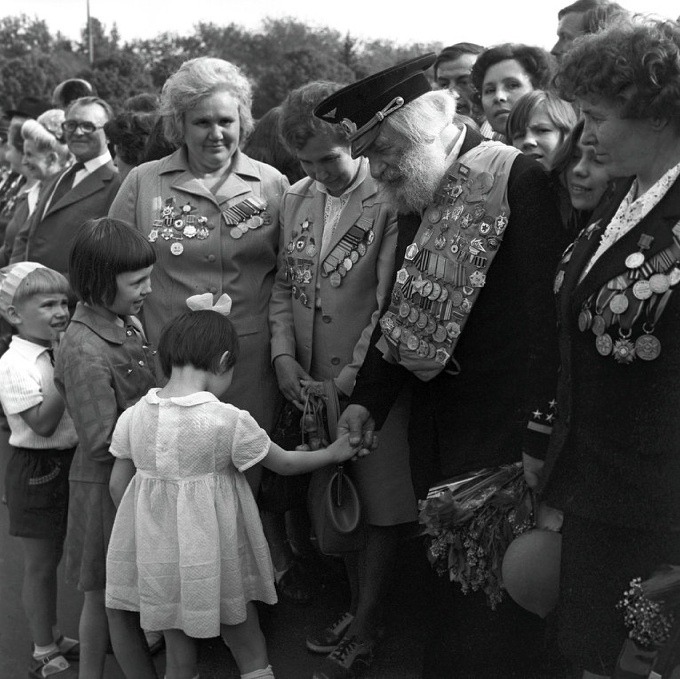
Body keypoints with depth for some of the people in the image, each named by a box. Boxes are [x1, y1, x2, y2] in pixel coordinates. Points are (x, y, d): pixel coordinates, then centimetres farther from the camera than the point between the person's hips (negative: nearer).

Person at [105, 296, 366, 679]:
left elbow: (118, 485, 5)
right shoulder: (230, 421, -17)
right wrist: (332, 454, 14)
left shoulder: (133, 417, -5)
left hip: (157, 561, 4)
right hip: (215, 562, -4)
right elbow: (284, 463, -3)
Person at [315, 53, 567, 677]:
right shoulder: (416, 204, 10)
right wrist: (368, 400, 8)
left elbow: (545, 314, -19)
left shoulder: (518, 180, -15)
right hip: (433, 424, 8)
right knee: (441, 575, 18)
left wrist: (539, 439, -21)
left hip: (501, 430, -7)